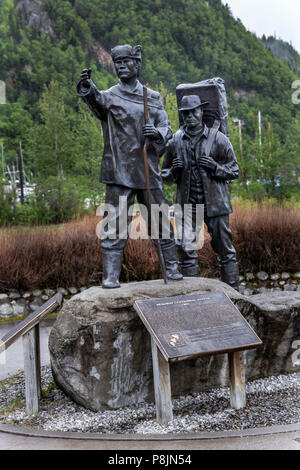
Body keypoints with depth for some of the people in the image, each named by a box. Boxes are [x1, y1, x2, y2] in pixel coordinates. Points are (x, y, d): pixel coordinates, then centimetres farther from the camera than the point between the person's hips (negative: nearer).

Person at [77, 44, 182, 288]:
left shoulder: (154, 97, 12)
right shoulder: (110, 96, 2)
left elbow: (167, 128, 8)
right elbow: (97, 99, -21)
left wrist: (157, 132, -16)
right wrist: (88, 88, -44)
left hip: (149, 171, 3)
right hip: (119, 172, -2)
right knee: (115, 224, -5)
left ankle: (172, 267, 22)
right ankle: (110, 275, 1)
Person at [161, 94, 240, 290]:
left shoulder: (218, 138, 0)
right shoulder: (175, 141, 7)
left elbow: (234, 171, 5)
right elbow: (166, 176, 16)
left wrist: (216, 167, -14)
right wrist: (174, 171, -7)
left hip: (215, 203, -2)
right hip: (188, 204, 2)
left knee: (225, 250, 3)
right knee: (186, 251, 0)